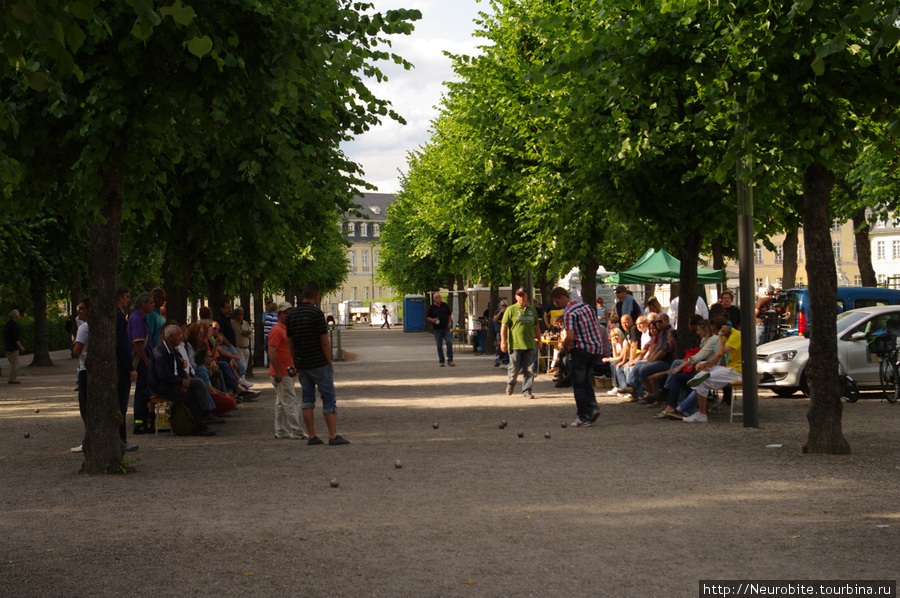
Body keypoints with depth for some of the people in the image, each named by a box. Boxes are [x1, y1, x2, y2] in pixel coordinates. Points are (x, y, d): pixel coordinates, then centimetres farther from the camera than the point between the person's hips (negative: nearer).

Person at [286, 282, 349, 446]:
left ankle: (311, 436, 8)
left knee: (307, 399, 10)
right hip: (319, 363, -6)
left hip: (301, 365, 6)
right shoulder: (316, 313, -14)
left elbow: (290, 343, 11)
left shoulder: (292, 315, 6)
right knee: (328, 398, 0)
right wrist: (329, 362, -6)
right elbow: (324, 341, -15)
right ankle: (333, 436, -2)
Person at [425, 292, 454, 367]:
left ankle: (450, 360, -4)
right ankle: (441, 361, 13)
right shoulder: (431, 307, 4)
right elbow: (427, 317, 7)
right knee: (439, 346, 3)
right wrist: (432, 320, -13)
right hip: (437, 329, -1)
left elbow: (449, 315, 18)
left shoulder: (445, 306, 10)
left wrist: (449, 323, 3)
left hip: (446, 328, 1)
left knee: (449, 342, -11)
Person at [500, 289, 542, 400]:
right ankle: (510, 383, 29)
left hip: (529, 345, 3)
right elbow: (504, 326, -1)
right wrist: (503, 341, -8)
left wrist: (539, 341, 18)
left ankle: (526, 390, 6)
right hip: (515, 344, -3)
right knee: (514, 368, 1)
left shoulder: (532, 310, 14)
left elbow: (536, 327, 22)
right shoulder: (511, 310, 1)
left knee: (529, 370, -1)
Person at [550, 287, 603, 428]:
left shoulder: (568, 313, -14)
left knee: (578, 385, 3)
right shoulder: (587, 306, 12)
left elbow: (570, 337, -24)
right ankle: (593, 407, 4)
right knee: (586, 381, 21)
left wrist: (563, 349, -5)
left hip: (580, 350, -8)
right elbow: (596, 327, 18)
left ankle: (584, 418, 4)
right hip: (595, 348, 8)